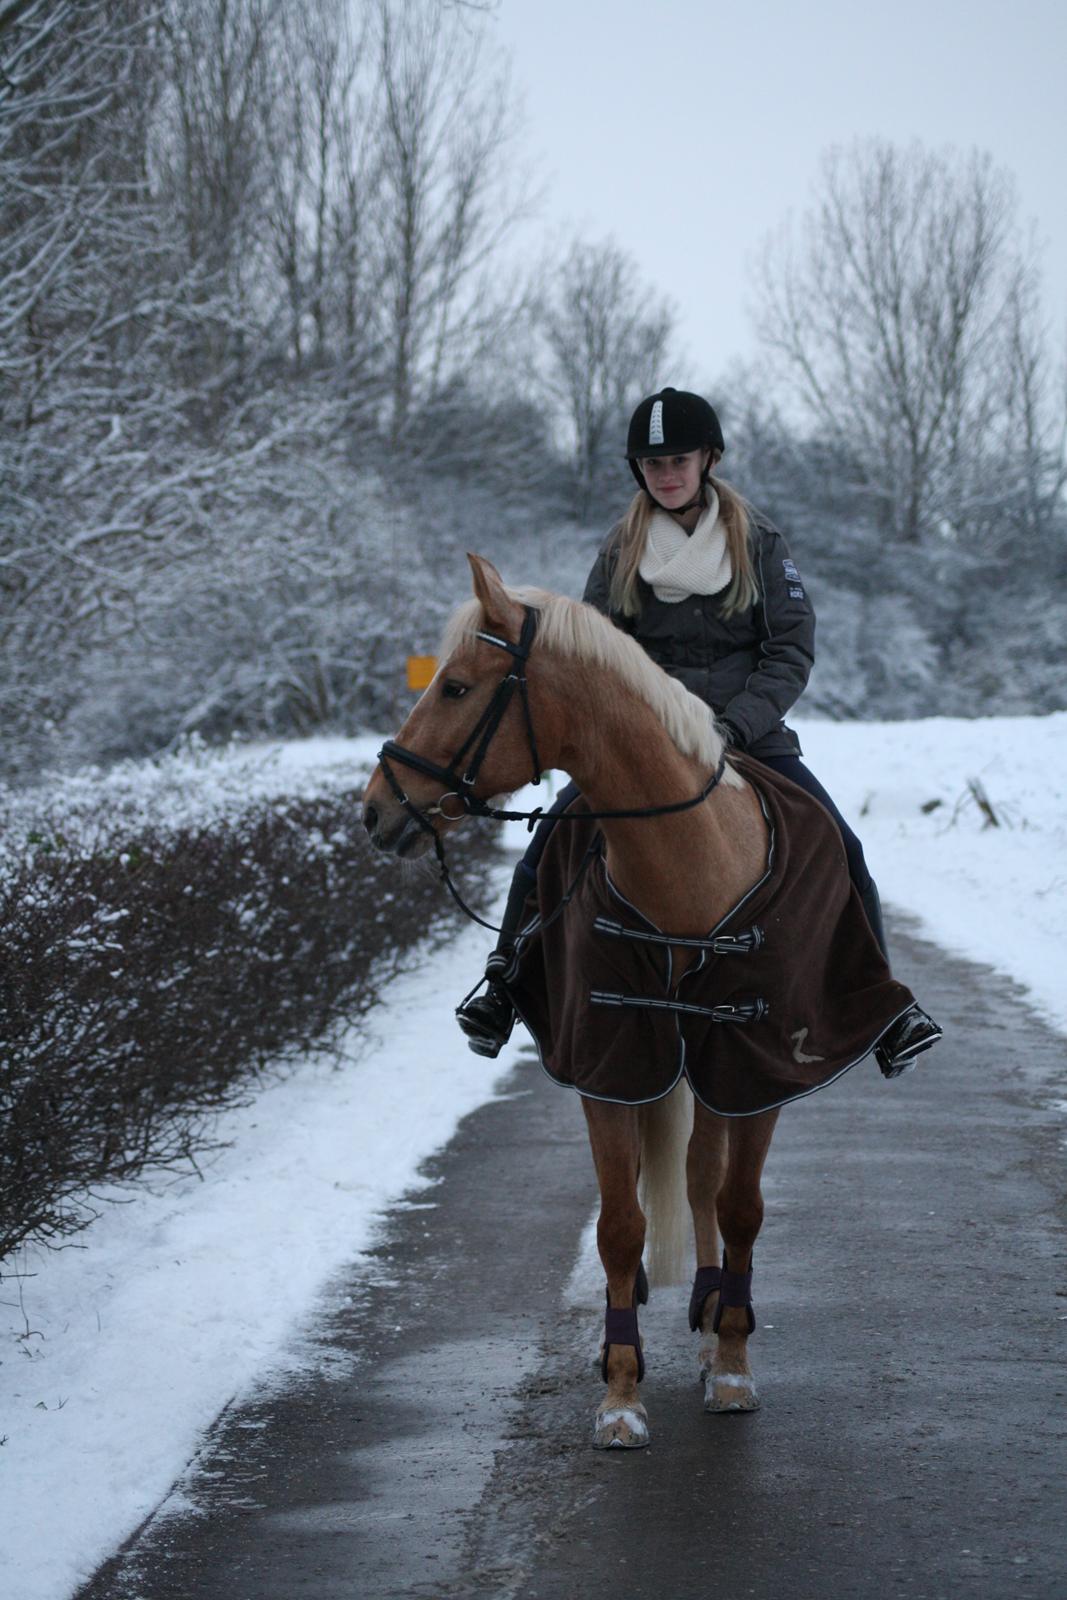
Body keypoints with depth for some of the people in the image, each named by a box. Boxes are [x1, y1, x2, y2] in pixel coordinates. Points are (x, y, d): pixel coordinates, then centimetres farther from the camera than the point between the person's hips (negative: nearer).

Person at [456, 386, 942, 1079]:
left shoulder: (758, 540, 1)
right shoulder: (621, 550, 5)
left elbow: (794, 650, -4)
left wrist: (733, 723, -18)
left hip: (749, 733, -1)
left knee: (839, 851, -19)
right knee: (553, 836, -20)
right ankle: (506, 981, -7)